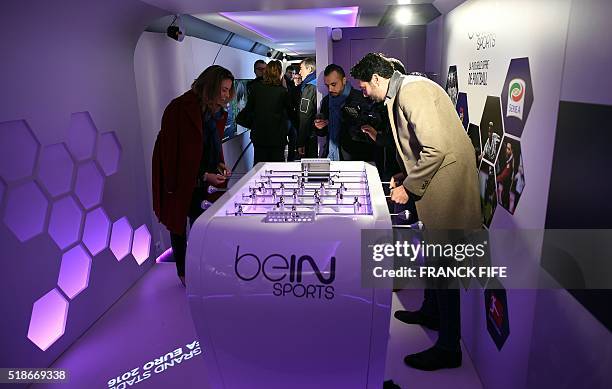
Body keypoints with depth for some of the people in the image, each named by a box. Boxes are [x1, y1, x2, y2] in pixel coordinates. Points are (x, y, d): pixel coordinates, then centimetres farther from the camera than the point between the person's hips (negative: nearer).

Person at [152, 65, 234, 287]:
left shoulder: (216, 111, 2)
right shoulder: (183, 108, -23)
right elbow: (178, 151, -23)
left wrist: (219, 164, -4)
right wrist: (204, 176, -24)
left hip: (200, 178, 6)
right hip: (179, 177, -6)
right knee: (178, 222, 9)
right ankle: (183, 274, 24)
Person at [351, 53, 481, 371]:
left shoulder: (412, 91, -18)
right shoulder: (401, 92, 15)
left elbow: (436, 148, -26)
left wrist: (409, 188, -18)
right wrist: (403, 176, 16)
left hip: (447, 181, -10)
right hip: (433, 180, 10)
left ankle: (448, 348, 10)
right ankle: (431, 312, 42)